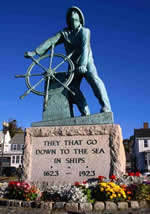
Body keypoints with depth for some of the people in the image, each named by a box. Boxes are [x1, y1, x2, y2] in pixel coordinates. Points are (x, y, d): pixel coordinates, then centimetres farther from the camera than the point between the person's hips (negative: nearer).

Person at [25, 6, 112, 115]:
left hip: (87, 63, -4)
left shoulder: (85, 31, -2)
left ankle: (106, 107, -38)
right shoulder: (64, 33, 10)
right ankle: (85, 113, -23)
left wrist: (83, 65, -36)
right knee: (72, 88, -18)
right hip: (73, 66, 4)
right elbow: (50, 42, 1)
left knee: (94, 80, -30)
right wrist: (35, 52, -10)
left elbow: (85, 48, -19)